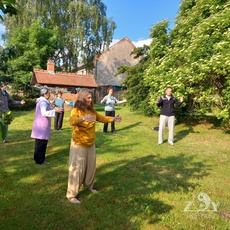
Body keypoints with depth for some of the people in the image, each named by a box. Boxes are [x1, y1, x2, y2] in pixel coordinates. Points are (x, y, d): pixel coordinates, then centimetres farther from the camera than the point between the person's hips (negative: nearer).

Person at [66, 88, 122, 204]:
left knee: (91, 166, 18)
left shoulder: (91, 110, 1)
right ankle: (71, 195, 15)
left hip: (90, 144, 7)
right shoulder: (76, 110, -18)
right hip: (79, 144, -6)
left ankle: (88, 186, 41)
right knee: (77, 169, 0)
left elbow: (101, 118, 16)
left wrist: (113, 119, 8)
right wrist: (83, 118, -54)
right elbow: (72, 121, -38)